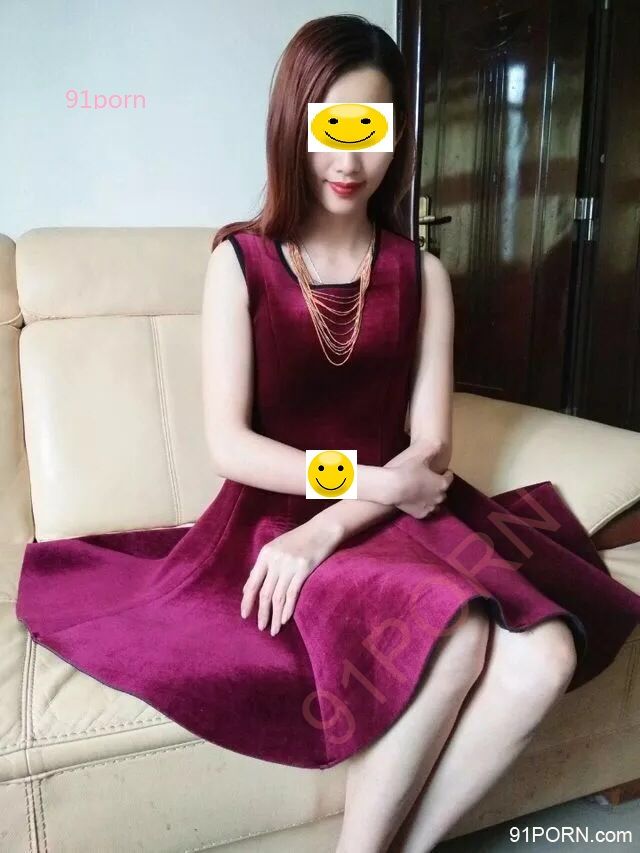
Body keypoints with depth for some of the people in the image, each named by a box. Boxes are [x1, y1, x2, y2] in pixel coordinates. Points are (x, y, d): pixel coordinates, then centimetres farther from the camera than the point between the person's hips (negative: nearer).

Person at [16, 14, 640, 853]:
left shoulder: (422, 273, 6)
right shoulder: (239, 260, -1)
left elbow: (429, 448, -2)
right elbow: (229, 444, -8)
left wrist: (328, 528, -18)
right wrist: (376, 479, -15)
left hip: (397, 514, 4)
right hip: (276, 514, -3)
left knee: (545, 656, -23)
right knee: (454, 638, -30)